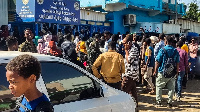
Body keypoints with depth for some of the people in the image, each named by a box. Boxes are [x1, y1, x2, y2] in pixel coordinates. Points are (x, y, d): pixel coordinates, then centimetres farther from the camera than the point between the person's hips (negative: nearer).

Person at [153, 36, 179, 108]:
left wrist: (155, 71, -1)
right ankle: (169, 102, 13)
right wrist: (177, 72, 15)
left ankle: (158, 101, 12)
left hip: (162, 72, -3)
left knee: (158, 86, 12)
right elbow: (177, 63, 5)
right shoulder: (175, 51, 1)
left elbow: (157, 62, -9)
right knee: (171, 88, 11)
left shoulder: (162, 50, -10)